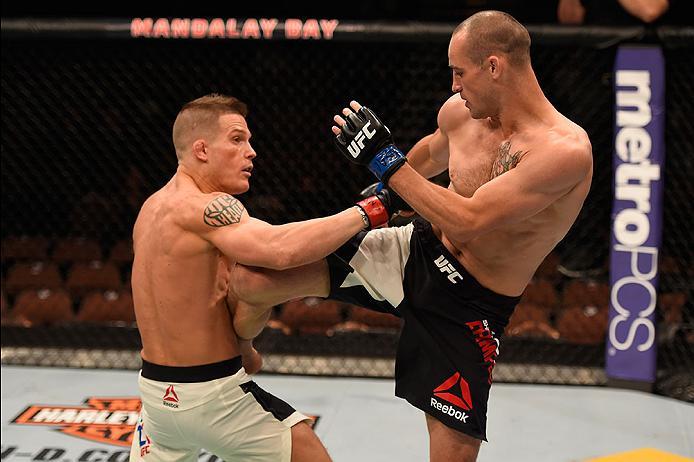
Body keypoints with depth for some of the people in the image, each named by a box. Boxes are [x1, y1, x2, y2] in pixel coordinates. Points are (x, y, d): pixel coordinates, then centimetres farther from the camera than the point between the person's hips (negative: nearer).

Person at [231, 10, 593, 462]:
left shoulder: (567, 150, -24)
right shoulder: (459, 112, -4)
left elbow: (468, 222, -30)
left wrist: (384, 158, -25)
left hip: (470, 308, -4)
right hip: (413, 254, 5)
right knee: (254, 277, -9)